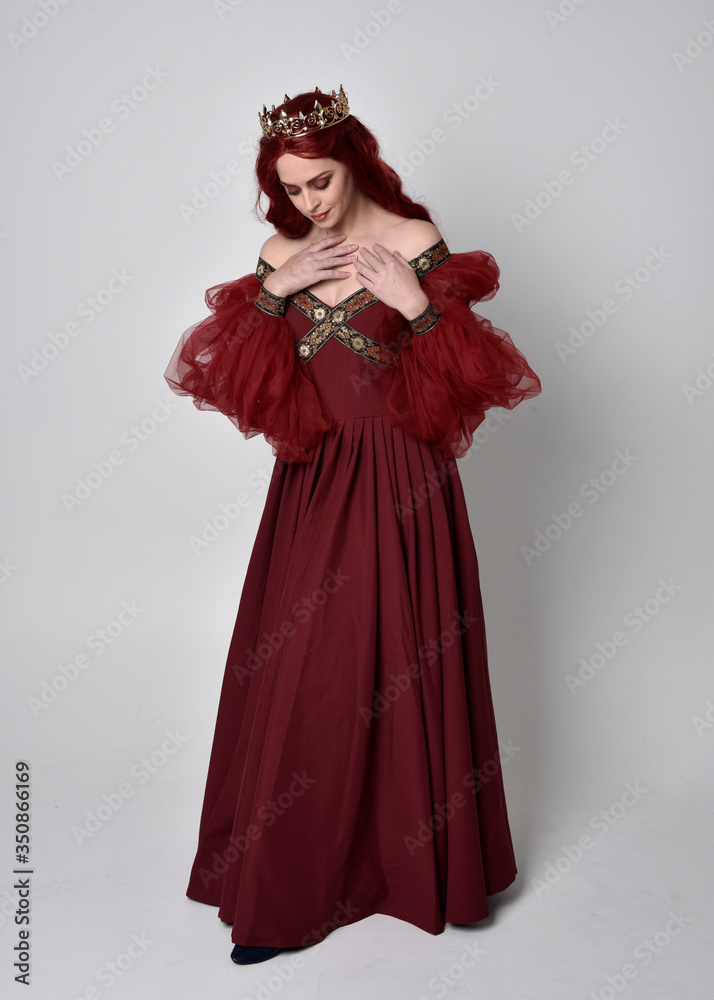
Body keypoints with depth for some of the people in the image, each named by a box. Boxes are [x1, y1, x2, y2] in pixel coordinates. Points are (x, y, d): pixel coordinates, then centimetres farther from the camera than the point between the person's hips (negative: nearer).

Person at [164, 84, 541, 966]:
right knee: (295, 673, 5)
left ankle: (418, 860, 29)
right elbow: (236, 373, 3)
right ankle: (286, 885, 23)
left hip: (399, 485, -3)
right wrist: (276, 286, -7)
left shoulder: (415, 243, -3)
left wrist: (417, 303, -17)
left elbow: (460, 375, -3)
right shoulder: (280, 255, 8)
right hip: (313, 480, 3)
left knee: (401, 667, 4)